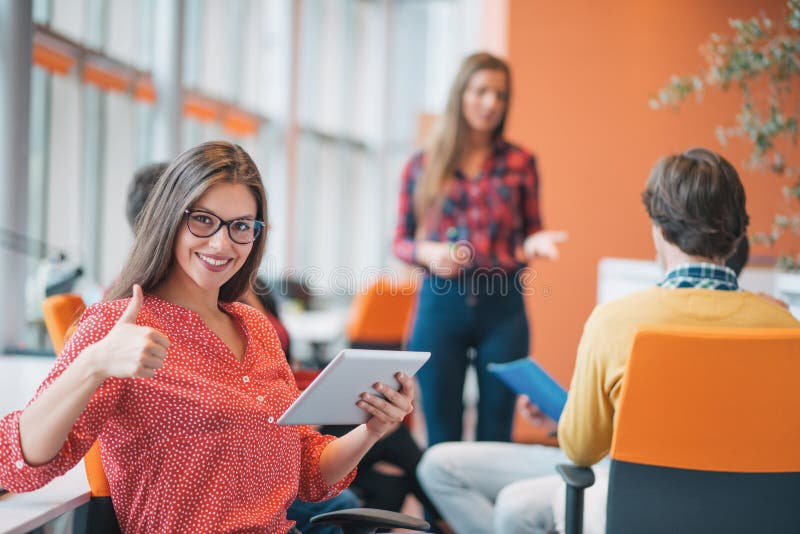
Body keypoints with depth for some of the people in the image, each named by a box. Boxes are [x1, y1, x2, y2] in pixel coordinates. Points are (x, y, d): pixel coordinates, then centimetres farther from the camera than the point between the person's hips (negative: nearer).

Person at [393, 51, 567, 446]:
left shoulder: (520, 163, 6)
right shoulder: (422, 166, 5)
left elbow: (530, 235, 11)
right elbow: (400, 242, 9)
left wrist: (534, 245, -12)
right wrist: (427, 253, -12)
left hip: (502, 307, 0)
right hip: (441, 305, 0)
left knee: (496, 433, 4)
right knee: (441, 433, 5)